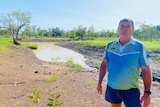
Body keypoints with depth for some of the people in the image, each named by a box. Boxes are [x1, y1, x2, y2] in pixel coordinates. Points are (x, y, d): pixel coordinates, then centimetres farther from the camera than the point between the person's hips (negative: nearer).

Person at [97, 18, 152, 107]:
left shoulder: (140, 47, -10)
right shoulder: (110, 45, -1)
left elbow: (146, 70, -8)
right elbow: (104, 64, 7)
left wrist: (147, 92, -10)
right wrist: (99, 82, 7)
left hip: (131, 90, -3)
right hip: (112, 88, 4)